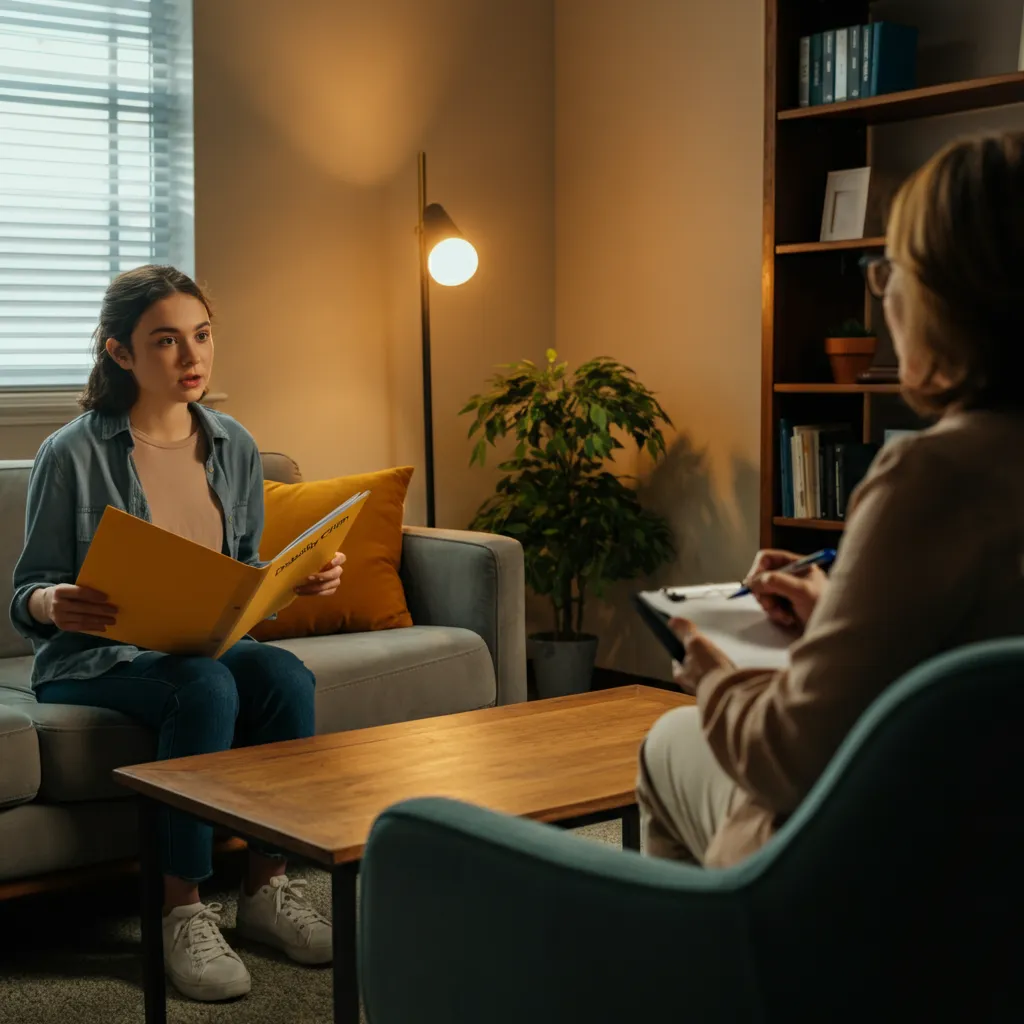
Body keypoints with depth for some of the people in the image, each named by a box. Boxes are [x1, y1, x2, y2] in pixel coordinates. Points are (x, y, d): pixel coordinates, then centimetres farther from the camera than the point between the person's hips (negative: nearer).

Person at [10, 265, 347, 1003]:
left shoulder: (234, 448, 5)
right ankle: (183, 912, -23)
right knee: (205, 688, -34)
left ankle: (268, 889, -13)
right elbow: (28, 595, -6)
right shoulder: (72, 456, -10)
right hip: (95, 662, -5)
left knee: (286, 676, -26)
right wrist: (55, 604, -29)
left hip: (206, 647, 5)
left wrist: (300, 579, -6)